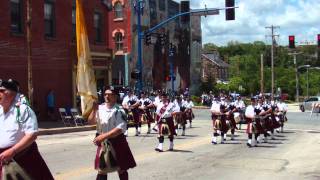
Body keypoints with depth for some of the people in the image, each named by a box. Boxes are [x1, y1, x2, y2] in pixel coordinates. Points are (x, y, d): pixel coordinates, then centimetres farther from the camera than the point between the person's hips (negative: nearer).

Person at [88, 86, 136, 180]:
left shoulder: (119, 111, -14)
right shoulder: (100, 108, 2)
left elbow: (120, 129, -22)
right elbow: (91, 122, 1)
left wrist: (104, 136, -27)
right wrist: (94, 110, -14)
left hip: (117, 142, -4)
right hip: (103, 142, 4)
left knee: (121, 169, 9)